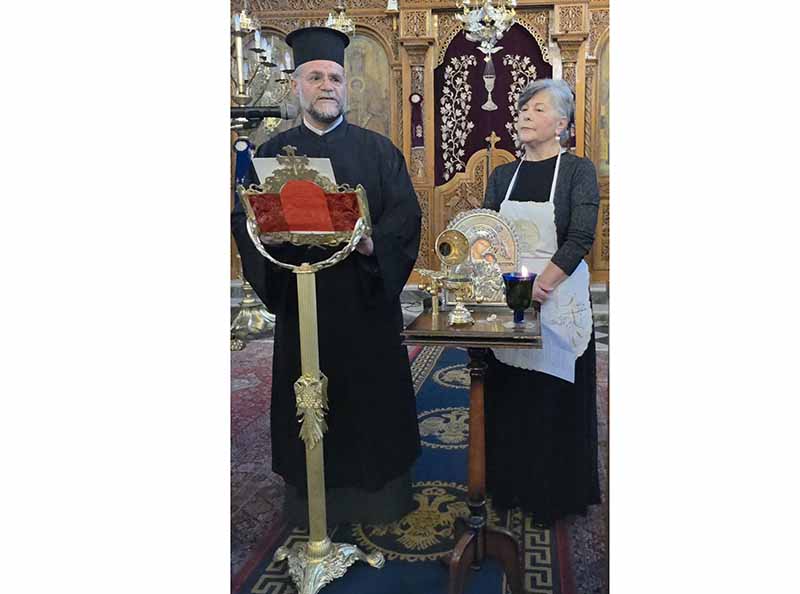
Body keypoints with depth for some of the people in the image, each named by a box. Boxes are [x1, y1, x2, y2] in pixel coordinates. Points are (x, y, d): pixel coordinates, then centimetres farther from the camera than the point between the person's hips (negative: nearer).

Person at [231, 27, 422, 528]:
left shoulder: (378, 150, 7)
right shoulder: (271, 155, 9)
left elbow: (406, 212, -1)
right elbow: (245, 220, 2)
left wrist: (373, 244, -21)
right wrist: (278, 237, -19)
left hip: (367, 297, 0)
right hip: (302, 301, 1)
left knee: (374, 396, 6)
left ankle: (381, 498, 23)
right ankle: (313, 504, 23)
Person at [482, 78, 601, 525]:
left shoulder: (578, 171, -3)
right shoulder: (503, 176, 10)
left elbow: (580, 238, -13)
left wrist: (538, 286, -20)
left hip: (558, 300, -4)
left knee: (558, 399, 6)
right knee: (509, 399, 10)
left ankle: (557, 494, 24)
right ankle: (511, 488, 29)